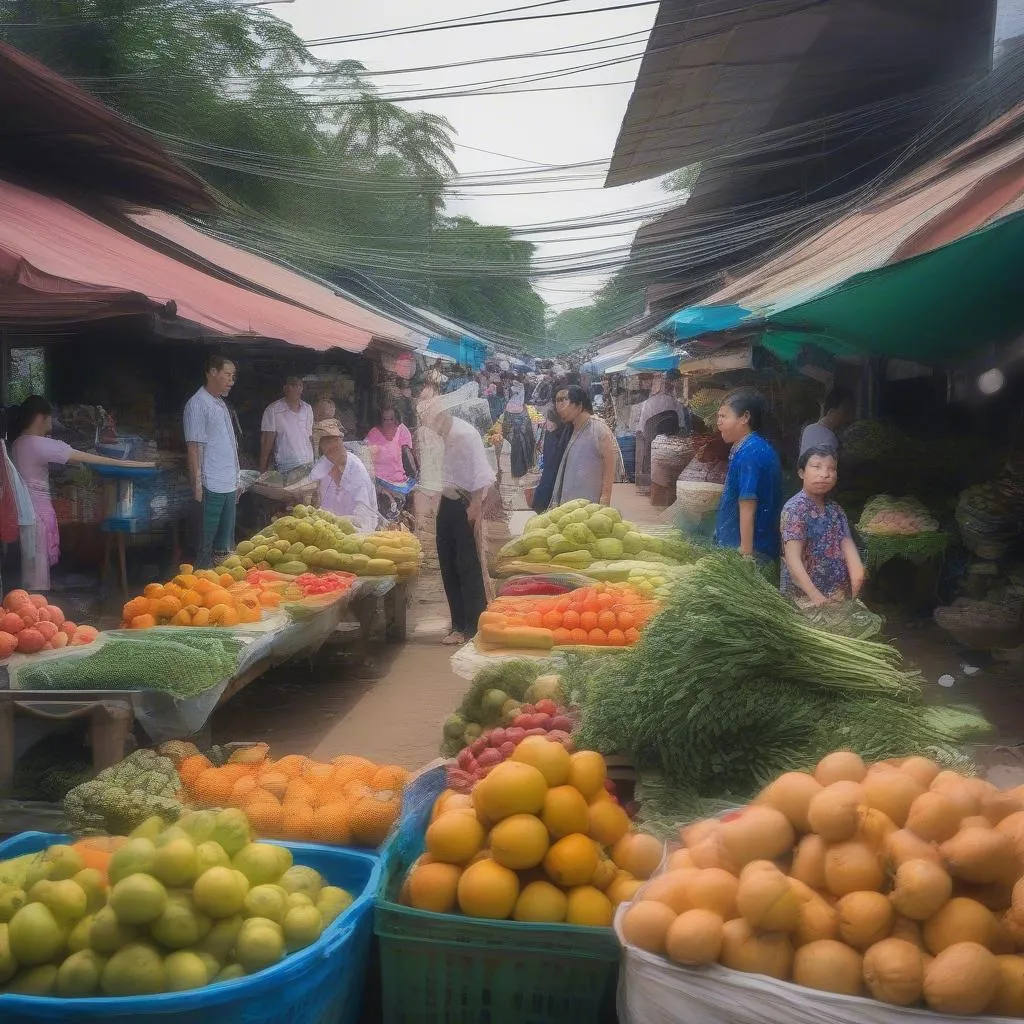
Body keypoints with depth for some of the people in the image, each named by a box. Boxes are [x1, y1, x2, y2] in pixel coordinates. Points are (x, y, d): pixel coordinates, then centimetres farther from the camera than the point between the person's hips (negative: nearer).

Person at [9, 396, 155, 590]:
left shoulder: (19, 443, 11)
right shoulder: (40, 444, -17)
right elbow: (86, 458, -19)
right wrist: (131, 463, -18)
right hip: (36, 512, -9)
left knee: (30, 570, 15)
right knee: (38, 575, -3)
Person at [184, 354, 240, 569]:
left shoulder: (221, 404, 17)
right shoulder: (198, 404, -9)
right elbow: (194, 447, -13)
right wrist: (197, 483, -17)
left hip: (228, 485, 9)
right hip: (211, 486, -9)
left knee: (226, 543, 13)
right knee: (206, 542, -2)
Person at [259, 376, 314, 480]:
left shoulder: (307, 409, 12)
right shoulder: (272, 410, -4)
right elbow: (266, 440, -3)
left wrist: (315, 462, 12)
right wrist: (263, 470, -6)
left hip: (309, 464, 5)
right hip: (286, 468, -5)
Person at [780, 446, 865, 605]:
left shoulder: (835, 509, 9)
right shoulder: (794, 508, -15)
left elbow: (848, 546, -2)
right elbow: (792, 558, -24)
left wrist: (857, 579, -19)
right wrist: (815, 595, -33)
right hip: (803, 597, -7)